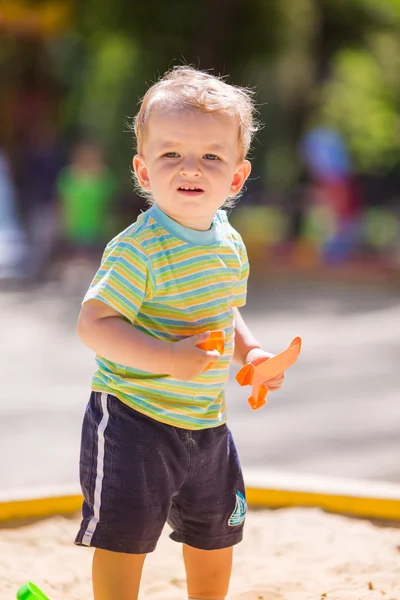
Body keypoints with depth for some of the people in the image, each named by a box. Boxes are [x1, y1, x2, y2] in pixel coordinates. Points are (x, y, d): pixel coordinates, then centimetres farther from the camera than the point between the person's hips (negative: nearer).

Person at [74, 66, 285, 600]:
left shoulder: (230, 244, 2)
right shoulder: (137, 249, -22)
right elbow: (93, 324, -25)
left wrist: (250, 352, 2)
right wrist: (166, 359, -35)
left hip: (206, 422, 7)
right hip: (132, 419, -7)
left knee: (215, 536, 21)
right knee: (124, 537, -2)